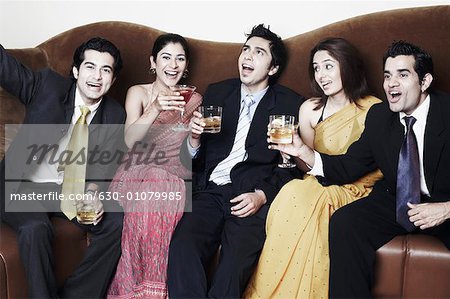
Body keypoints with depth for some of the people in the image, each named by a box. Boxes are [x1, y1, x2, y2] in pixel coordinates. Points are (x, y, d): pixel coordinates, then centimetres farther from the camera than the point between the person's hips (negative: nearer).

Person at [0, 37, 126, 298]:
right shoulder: (49, 85, -8)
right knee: (35, 228, -32)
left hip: (72, 190, 3)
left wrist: (94, 191, -24)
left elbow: (104, 164, -3)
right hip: (23, 187, -3)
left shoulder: (115, 115, 0)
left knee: (116, 222, -18)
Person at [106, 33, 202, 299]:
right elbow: (130, 140, -10)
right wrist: (155, 109, -25)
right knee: (144, 206, -34)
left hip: (175, 177, 1)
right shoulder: (138, 93, 8)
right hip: (138, 173, -1)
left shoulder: (194, 99, 15)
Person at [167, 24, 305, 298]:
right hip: (209, 191, 3)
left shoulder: (291, 104, 9)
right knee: (182, 248, -28)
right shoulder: (216, 93, 18)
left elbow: (291, 165, 5)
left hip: (253, 196, -2)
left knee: (236, 262, -31)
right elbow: (194, 160, 17)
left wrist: (262, 195, -11)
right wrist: (194, 138, -6)